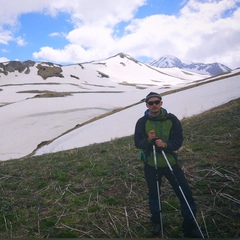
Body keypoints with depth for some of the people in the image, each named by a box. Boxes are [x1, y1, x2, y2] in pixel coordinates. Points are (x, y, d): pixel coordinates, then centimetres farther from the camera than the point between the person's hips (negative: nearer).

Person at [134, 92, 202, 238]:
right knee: (154, 194, 17)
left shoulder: (172, 119, -6)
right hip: (151, 164, 0)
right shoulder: (142, 122, -6)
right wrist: (149, 140, -28)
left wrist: (165, 145, -28)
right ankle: (156, 222, 41)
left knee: (185, 193, 2)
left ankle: (190, 226, 23)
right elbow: (138, 143, -8)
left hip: (171, 162, 0)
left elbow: (178, 141, -9)